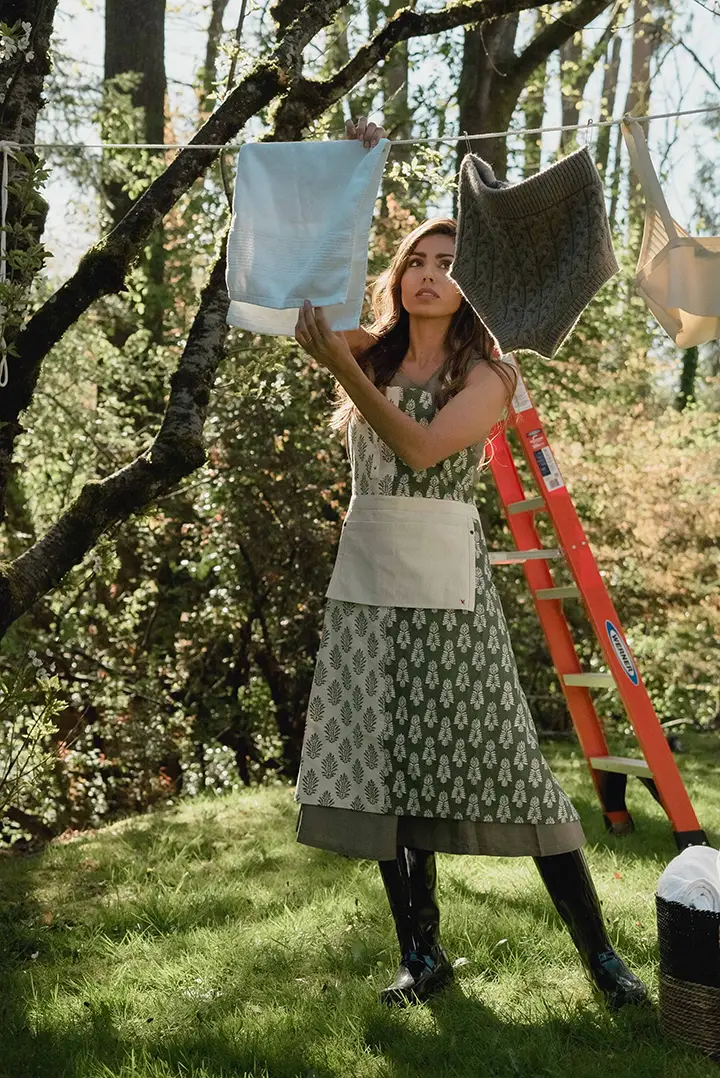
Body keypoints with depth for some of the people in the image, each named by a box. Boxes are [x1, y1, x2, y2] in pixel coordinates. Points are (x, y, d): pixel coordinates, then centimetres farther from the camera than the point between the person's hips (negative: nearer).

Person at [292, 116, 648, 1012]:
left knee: (501, 764, -3)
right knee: (388, 772, 5)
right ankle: (422, 955, 18)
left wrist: (338, 363, -23)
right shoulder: (372, 353, 11)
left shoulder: (488, 373, -1)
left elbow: (421, 448, -17)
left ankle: (598, 950, 8)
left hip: (444, 585, -4)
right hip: (365, 580, 4)